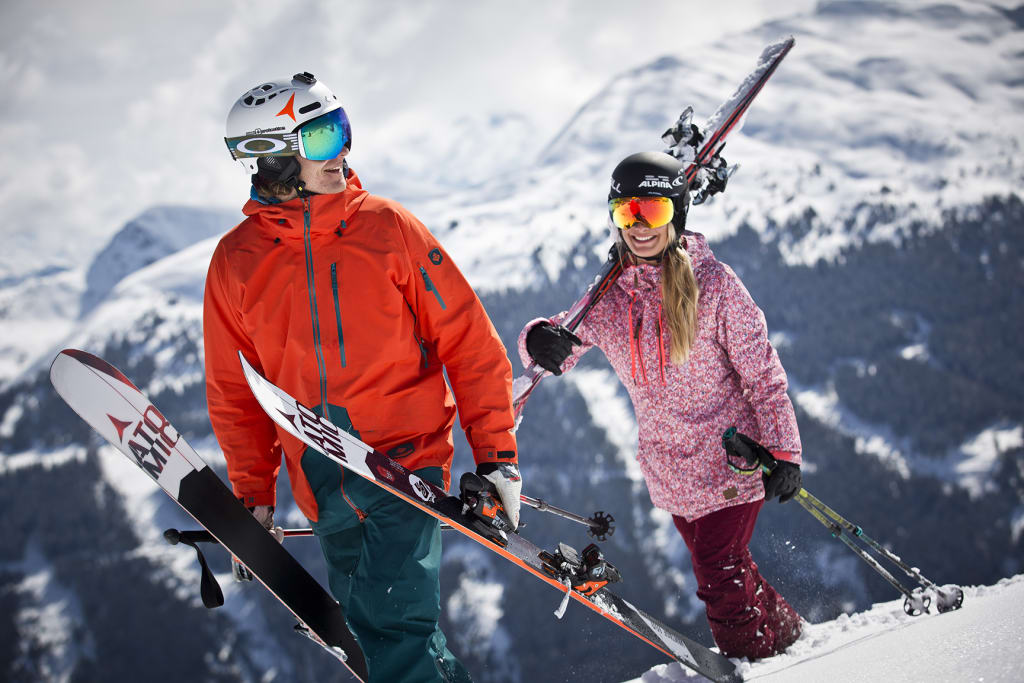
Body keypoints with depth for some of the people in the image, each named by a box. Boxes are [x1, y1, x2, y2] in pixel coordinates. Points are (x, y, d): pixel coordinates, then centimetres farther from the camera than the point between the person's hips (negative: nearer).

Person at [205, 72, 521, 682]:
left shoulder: (387, 227, -3)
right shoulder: (236, 262, 3)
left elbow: (469, 341, 0)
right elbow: (234, 392, 14)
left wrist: (497, 455, -4)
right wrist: (253, 497, 13)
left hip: (407, 455, -3)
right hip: (323, 488, 3)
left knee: (397, 629, -17)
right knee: (375, 630, 10)